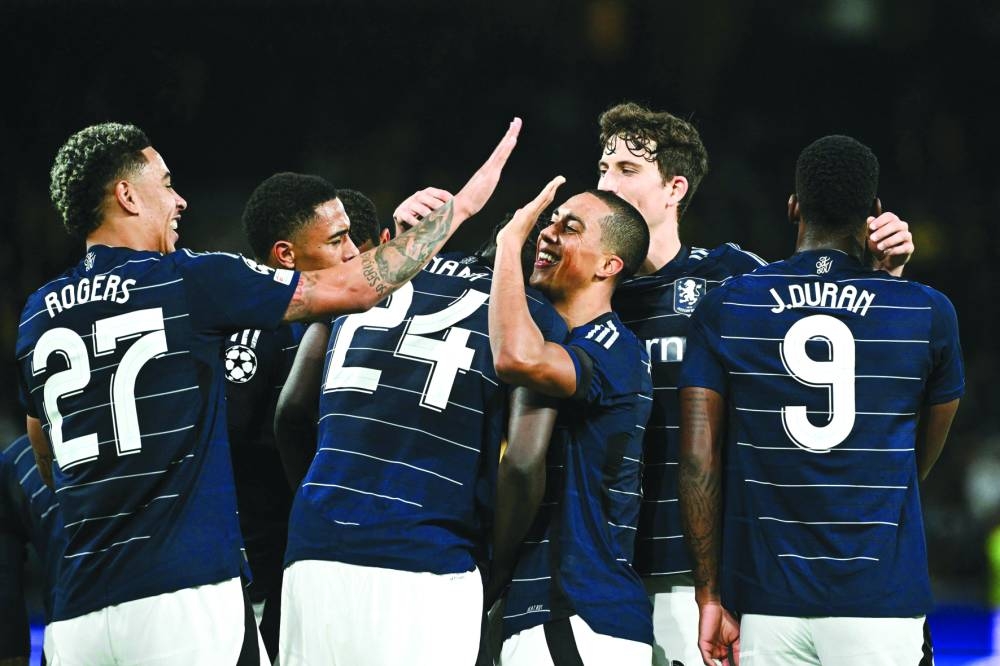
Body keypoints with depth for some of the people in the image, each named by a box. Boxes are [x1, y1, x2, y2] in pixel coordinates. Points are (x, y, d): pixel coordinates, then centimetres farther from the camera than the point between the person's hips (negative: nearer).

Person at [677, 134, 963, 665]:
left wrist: (709, 595, 4)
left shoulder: (724, 310, 2)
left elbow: (698, 461, -1)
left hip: (767, 602, 1)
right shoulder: (926, 312, 2)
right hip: (881, 602, -1)